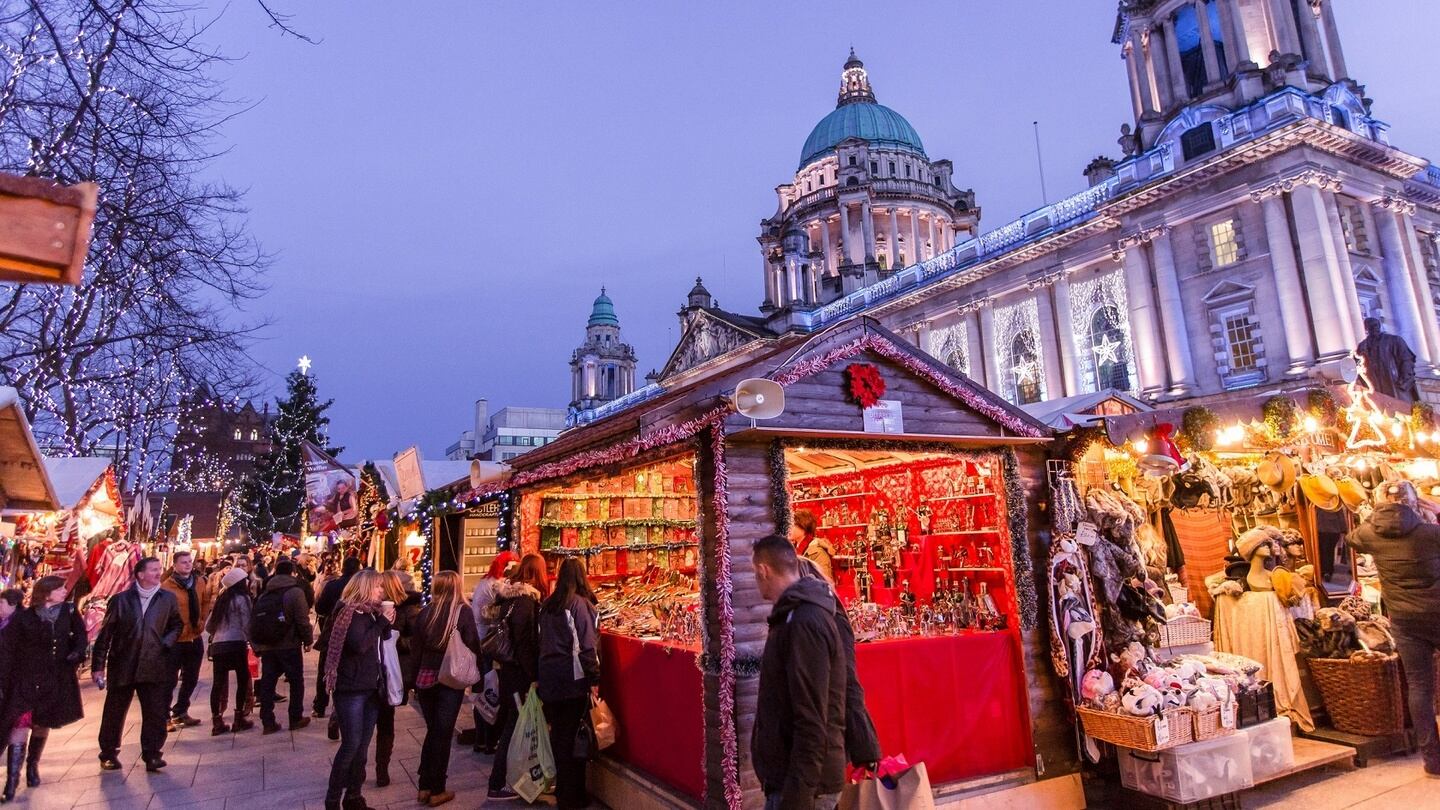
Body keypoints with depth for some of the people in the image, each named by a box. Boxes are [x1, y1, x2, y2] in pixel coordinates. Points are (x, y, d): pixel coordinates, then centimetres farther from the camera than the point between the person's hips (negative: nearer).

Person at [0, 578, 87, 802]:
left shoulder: (69, 612, -1)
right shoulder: (22, 618, -9)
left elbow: (80, 634, 9)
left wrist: (77, 651, -12)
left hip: (56, 680, 3)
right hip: (26, 680, -3)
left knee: (42, 725, 12)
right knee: (20, 725, -12)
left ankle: (32, 766, 32)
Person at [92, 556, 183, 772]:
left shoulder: (168, 599, 2)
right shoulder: (121, 600, -2)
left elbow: (176, 624, 13)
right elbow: (105, 633, 1)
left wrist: (167, 642, -5)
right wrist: (98, 664, 0)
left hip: (154, 666, 0)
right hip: (122, 665, 0)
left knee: (156, 712, -4)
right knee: (114, 712, 13)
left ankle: (152, 754, 5)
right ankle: (108, 754, 31)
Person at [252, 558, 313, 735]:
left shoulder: (264, 594, 8)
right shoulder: (295, 592, -10)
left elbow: (255, 620, 8)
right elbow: (302, 619, -14)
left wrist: (258, 644, 15)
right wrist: (308, 639, -1)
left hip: (266, 646, 5)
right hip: (289, 645, -5)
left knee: (267, 683, 9)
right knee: (296, 681, 8)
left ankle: (267, 722, 10)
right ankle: (296, 719, 14)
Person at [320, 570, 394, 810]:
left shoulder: (373, 612, 9)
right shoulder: (349, 611, -12)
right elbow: (359, 644, -24)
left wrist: (386, 623, -1)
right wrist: (382, 622, -17)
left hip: (371, 688, 7)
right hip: (351, 688, -7)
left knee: (362, 746, 11)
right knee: (351, 744, -6)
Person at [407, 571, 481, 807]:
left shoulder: (425, 612, 1)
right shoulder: (463, 611, -8)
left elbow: (415, 648, 5)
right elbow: (473, 646, -8)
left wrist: (412, 679, 13)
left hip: (425, 679, 3)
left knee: (432, 731, 18)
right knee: (443, 734, 7)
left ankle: (425, 786, 23)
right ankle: (436, 791, 15)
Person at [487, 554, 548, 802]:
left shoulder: (508, 593, 6)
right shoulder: (527, 599, -20)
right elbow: (525, 640, -21)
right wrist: (533, 676, -17)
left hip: (507, 664, 9)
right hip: (519, 669, -9)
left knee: (509, 715, 21)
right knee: (516, 722, 0)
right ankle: (498, 785, 7)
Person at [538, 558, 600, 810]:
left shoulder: (548, 605, 6)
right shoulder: (580, 603, -14)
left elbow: (542, 640, 12)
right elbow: (587, 645, -17)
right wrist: (594, 679, -12)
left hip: (549, 678, 6)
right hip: (572, 679, -6)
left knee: (558, 734, 16)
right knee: (573, 737, 4)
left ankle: (561, 788, 28)